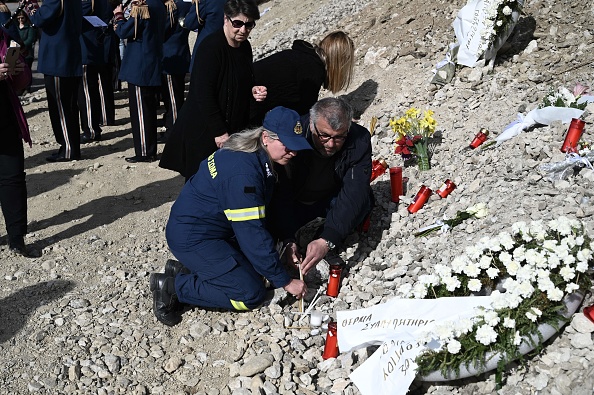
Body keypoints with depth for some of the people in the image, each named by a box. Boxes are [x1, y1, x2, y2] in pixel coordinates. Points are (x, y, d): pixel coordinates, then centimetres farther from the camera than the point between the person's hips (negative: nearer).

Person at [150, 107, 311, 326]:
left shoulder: (257, 156, 2)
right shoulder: (242, 172, -29)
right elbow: (252, 233, -27)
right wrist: (285, 281, -20)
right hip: (192, 237, -10)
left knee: (256, 268, 9)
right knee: (251, 294, -9)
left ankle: (185, 269, 12)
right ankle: (172, 287, -3)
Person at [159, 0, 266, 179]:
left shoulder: (245, 47, 5)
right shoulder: (211, 47, -19)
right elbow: (204, 94, -21)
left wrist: (253, 90, -3)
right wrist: (219, 132, -20)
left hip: (234, 127, 7)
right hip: (203, 130, -7)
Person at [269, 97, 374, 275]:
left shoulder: (360, 140, -28)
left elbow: (354, 193, -35)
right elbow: (280, 193, -29)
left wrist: (327, 241, -47)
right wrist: (287, 239, -42)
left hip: (330, 200, 1)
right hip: (295, 202, -1)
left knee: (364, 199, -30)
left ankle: (328, 247, -8)